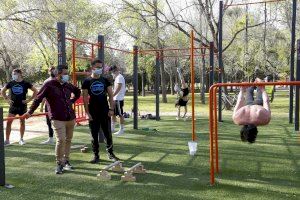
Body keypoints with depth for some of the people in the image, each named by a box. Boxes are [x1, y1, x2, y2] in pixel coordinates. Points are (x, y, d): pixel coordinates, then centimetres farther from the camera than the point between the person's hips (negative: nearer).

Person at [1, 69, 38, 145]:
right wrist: (7, 99, 4)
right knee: (8, 122, -3)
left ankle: (21, 139, 19)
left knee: (22, 122, 7)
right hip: (13, 106, 2)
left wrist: (29, 100, -6)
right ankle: (7, 140, 4)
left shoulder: (25, 83, -4)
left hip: (22, 106, -2)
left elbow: (35, 91, 0)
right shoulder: (11, 83, 2)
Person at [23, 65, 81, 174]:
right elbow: (38, 98, -7)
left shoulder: (67, 85, 10)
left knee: (68, 140, 11)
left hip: (70, 117, 6)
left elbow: (78, 92, 31)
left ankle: (66, 161, 25)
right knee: (61, 140, -12)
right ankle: (59, 163, 4)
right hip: (57, 119, -6)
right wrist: (30, 112, -9)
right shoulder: (49, 85, -6)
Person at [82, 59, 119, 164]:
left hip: (105, 112, 2)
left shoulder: (105, 80, 5)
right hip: (93, 113, -1)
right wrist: (87, 113, -10)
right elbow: (85, 98, -3)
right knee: (94, 135, 6)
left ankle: (110, 153, 20)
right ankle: (96, 155, 16)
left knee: (108, 134, 7)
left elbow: (110, 95, 4)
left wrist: (111, 109, -5)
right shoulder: (87, 82, -1)